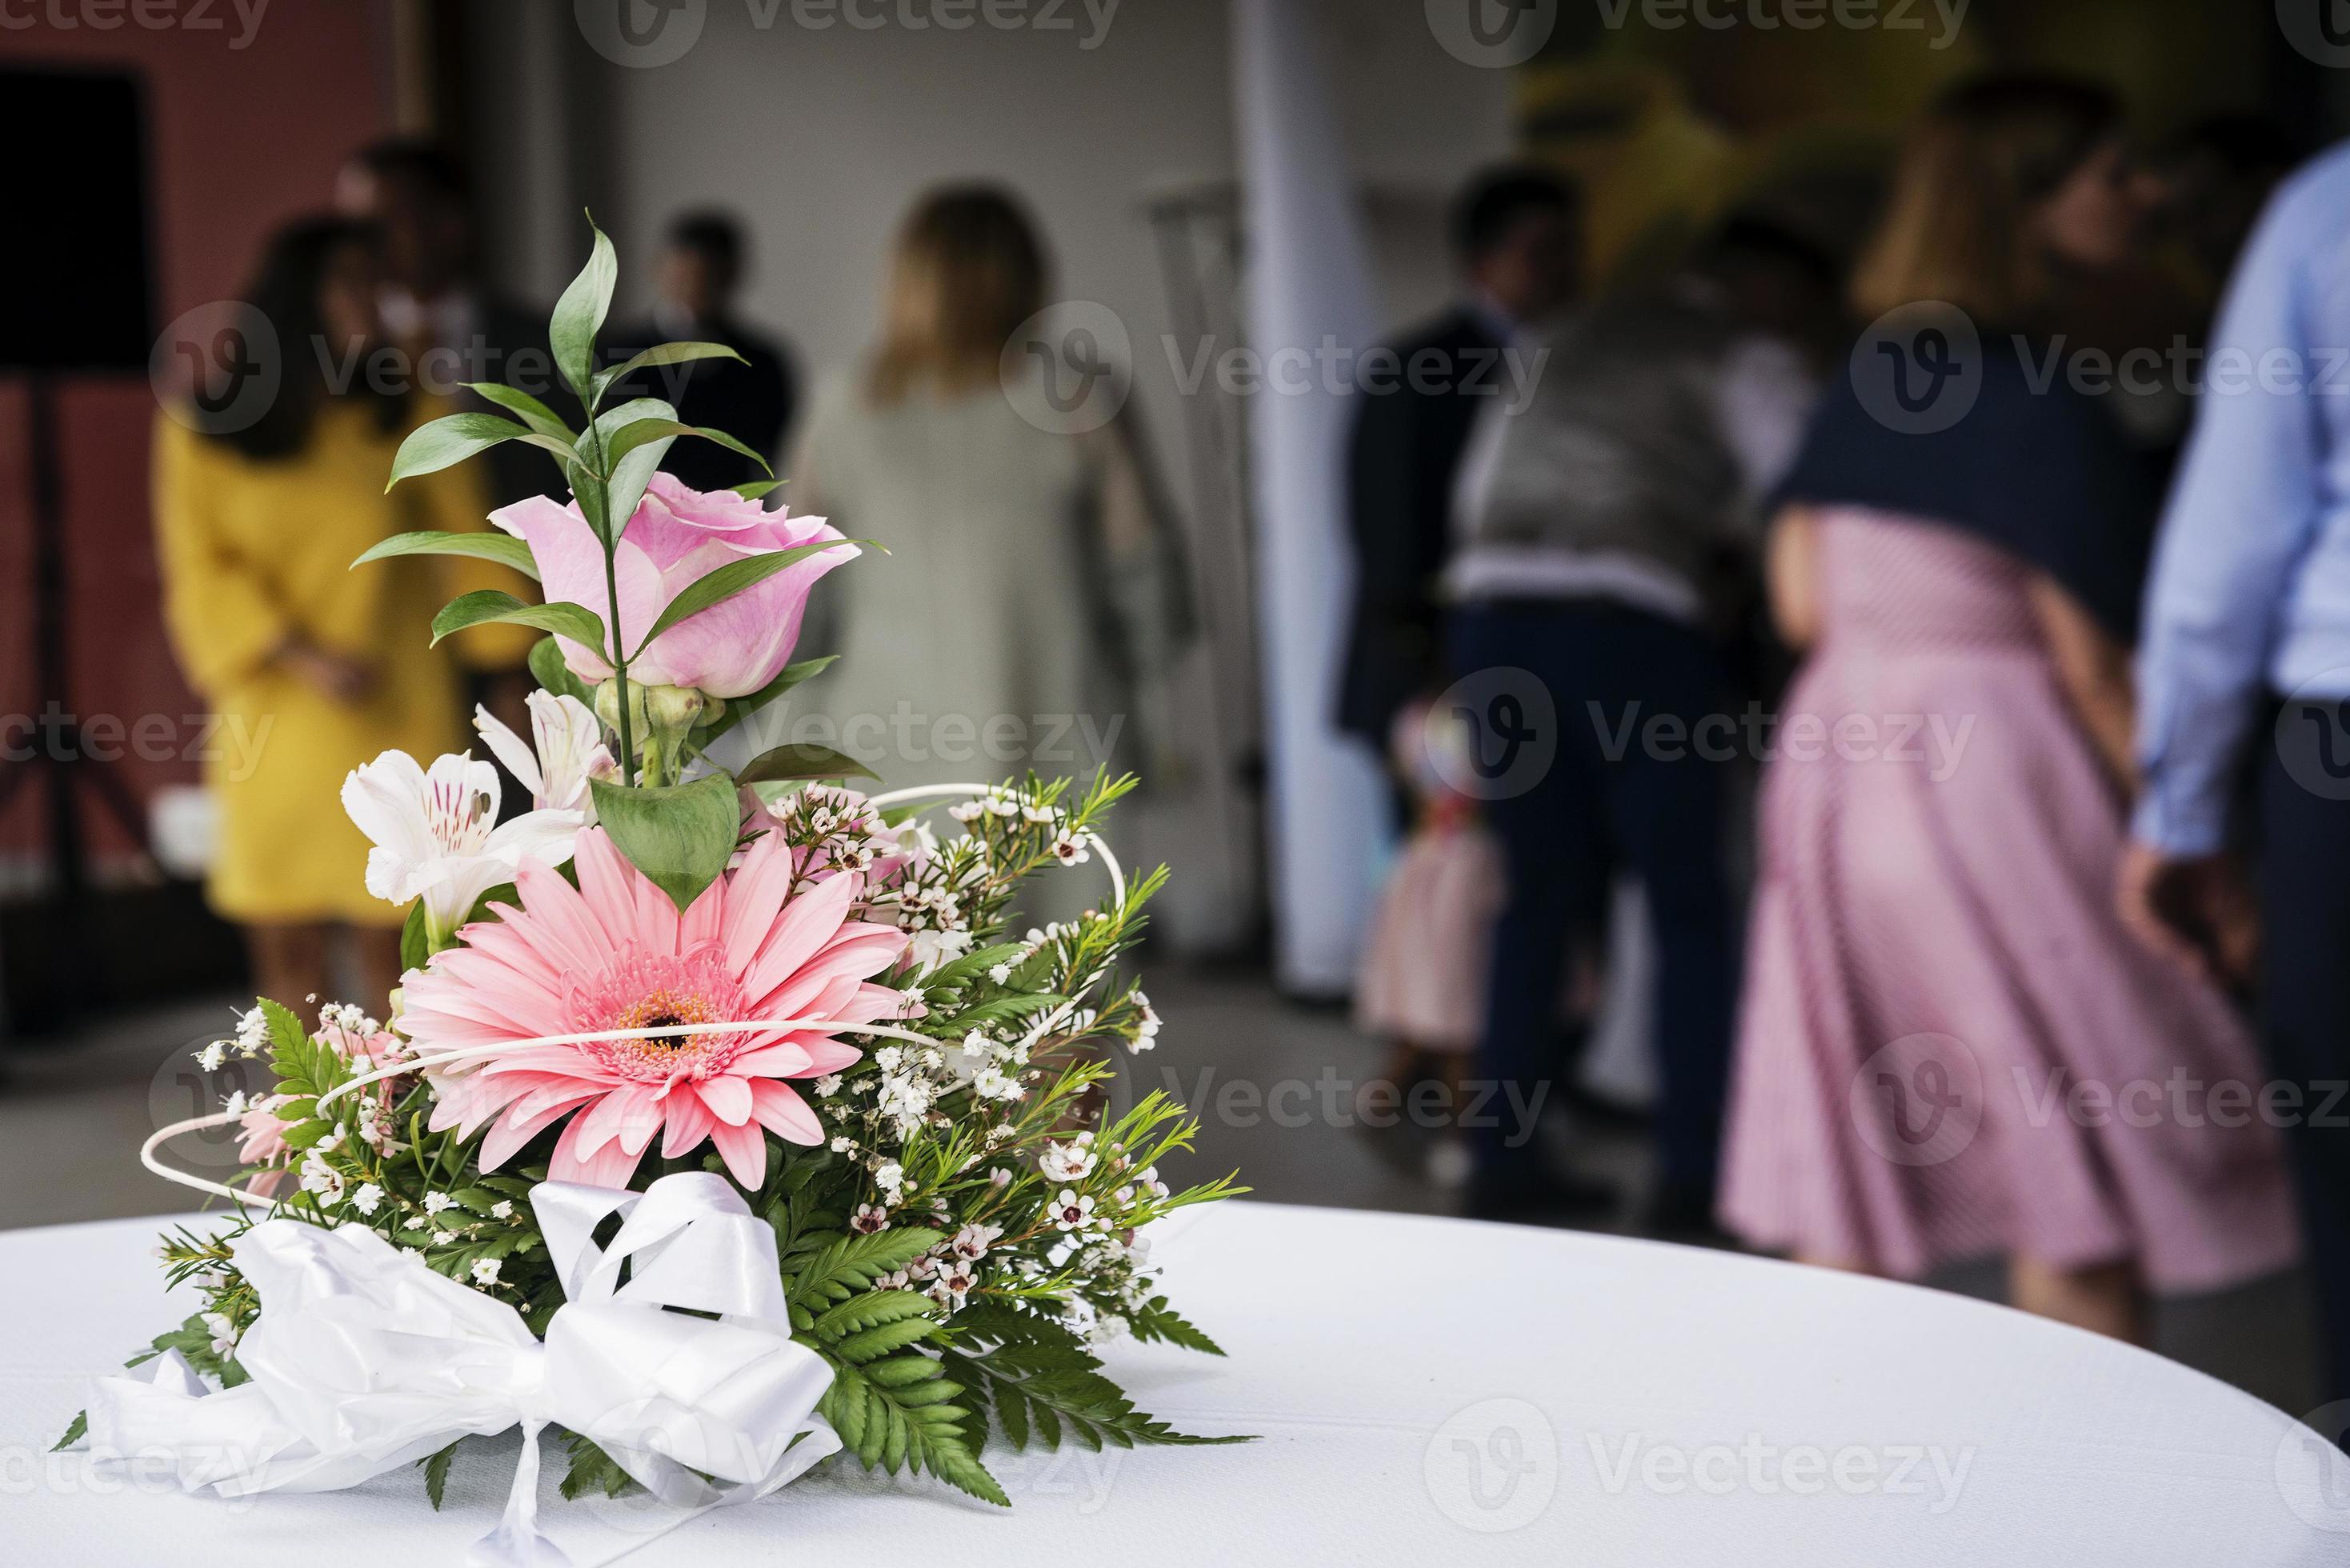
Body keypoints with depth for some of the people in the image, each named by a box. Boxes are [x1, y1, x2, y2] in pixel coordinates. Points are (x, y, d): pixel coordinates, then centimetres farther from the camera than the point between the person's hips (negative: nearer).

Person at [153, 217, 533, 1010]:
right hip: (271, 721, 1)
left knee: (389, 943, -2)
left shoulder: (409, 421, 2)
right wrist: (302, 656, -13)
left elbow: (466, 549, 2)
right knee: (287, 950, 3)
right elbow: (200, 568, -1)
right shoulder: (201, 428, 1)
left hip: (396, 721, -1)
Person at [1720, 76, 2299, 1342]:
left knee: (1857, 1143, 12)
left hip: (1837, 754, 8)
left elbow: (1803, 604, 10)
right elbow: (2094, 669, -13)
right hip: (1986, 766, -8)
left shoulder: (1859, 393, 7)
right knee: (2080, 1153, 2)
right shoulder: (2043, 412, -15)